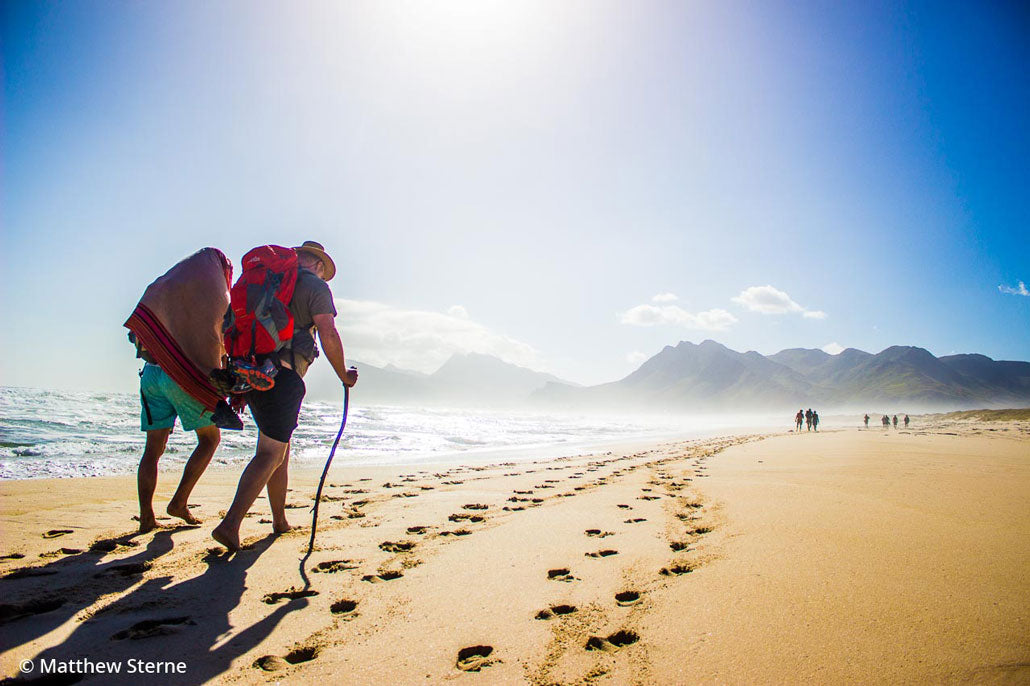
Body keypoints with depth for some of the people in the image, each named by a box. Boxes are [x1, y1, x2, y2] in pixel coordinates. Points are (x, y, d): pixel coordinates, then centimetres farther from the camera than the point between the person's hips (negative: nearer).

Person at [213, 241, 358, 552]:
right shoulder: (315, 286, 1)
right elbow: (328, 335, -10)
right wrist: (344, 375, 2)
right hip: (282, 377, -7)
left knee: (280, 447, 18)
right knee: (270, 453, -5)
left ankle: (280, 520, 26)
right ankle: (231, 524, -15)